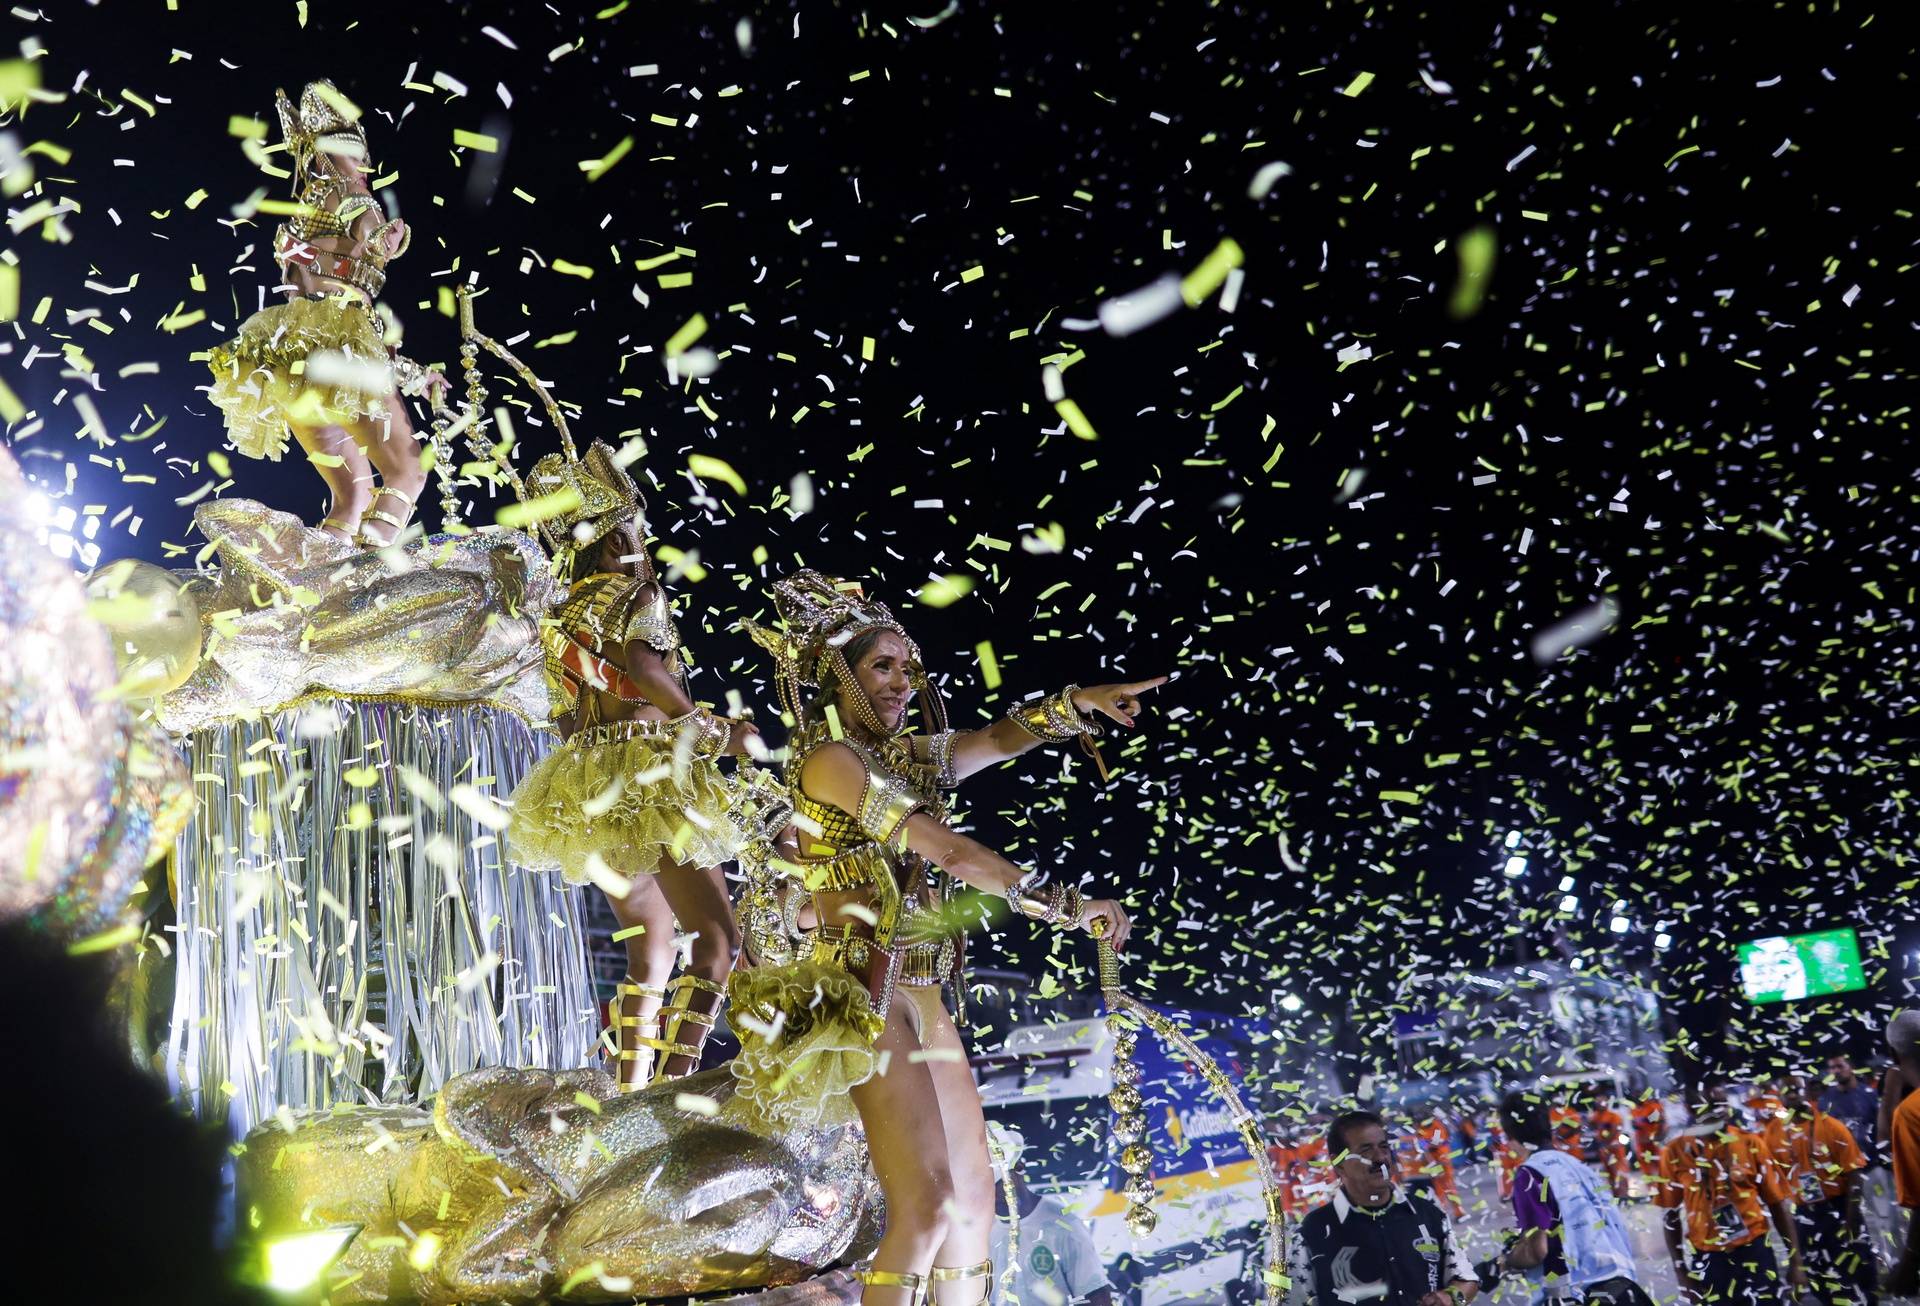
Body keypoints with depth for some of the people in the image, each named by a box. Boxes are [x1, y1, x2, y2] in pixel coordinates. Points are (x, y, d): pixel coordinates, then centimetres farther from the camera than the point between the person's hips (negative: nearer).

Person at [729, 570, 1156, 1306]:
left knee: (974, 1197, 8)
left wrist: (1076, 705, -15)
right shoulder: (831, 760, -9)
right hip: (866, 994, -9)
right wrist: (1069, 907, -14)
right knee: (925, 1206, -16)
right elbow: (952, 853, -14)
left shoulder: (905, 756, 15)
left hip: (920, 994, 9)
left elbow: (995, 740, 6)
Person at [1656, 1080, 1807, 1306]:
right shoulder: (1676, 1151, -4)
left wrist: (1795, 1262, 4)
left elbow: (1777, 1205, 3)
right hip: (1708, 1260, 0)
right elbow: (1671, 1215, 4)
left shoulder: (1749, 1143, -3)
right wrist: (1680, 1271, 3)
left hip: (1754, 1252, 0)